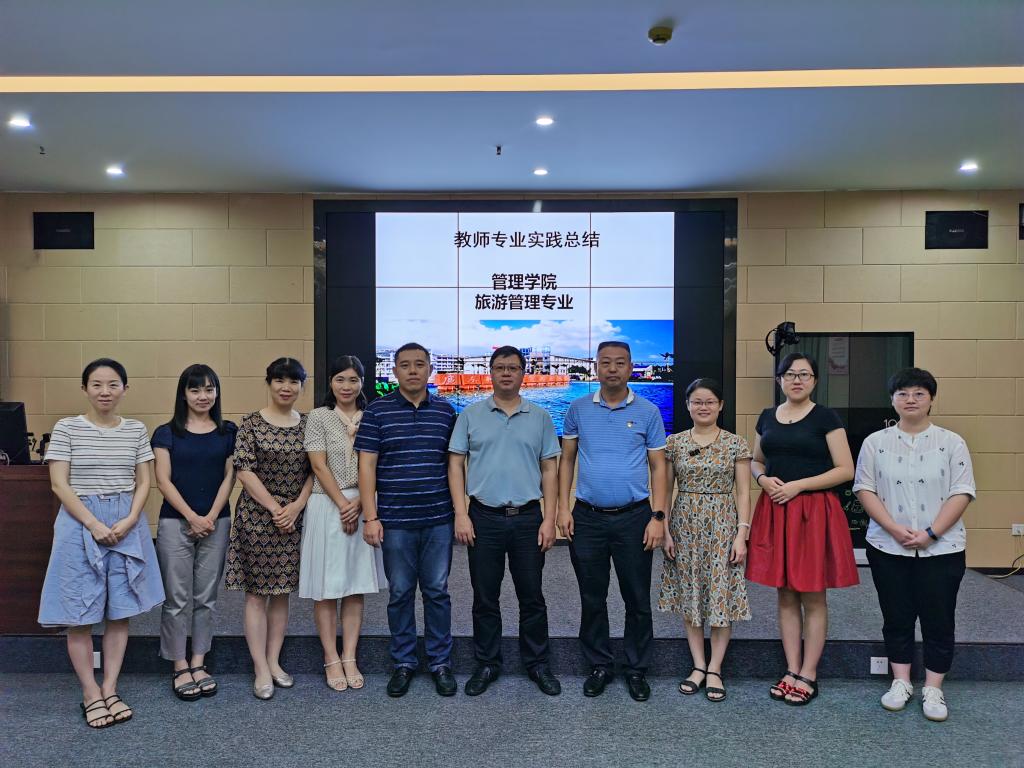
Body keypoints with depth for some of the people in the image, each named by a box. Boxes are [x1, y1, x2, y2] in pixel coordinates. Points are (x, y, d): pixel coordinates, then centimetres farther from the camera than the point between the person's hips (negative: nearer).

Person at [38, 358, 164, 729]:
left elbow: (144, 482, 5)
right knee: (79, 614, 2)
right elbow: (59, 484, -7)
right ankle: (90, 694, 15)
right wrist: (94, 525, -15)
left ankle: (110, 688, 18)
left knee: (120, 610, 7)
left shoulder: (136, 430, 4)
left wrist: (129, 520, -10)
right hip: (81, 523, -2)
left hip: (127, 524, 3)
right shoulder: (67, 428, -3)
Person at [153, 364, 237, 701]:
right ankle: (180, 669, 13)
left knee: (206, 597, 8)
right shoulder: (167, 433, 2)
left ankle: (199, 664, 19)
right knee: (177, 598, 1)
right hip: (175, 522, -2)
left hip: (216, 523, 2)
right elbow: (163, 480, -4)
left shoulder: (228, 432, 6)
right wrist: (192, 517, -11)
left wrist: (211, 517, -8)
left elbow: (229, 477, 3)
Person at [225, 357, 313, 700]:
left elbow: (314, 471, 3)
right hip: (256, 516, -3)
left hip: (294, 518, 3)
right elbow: (244, 470, -9)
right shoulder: (251, 423, -4)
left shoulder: (308, 424, 5)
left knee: (282, 591, 11)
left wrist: (295, 508, -9)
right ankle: (261, 670, 11)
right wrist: (274, 508, -13)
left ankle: (274, 661, 23)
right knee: (256, 592, 2)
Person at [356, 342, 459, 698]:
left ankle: (440, 662, 22)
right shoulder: (377, 411, -2)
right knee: (400, 593, 9)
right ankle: (403, 662, 24)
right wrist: (370, 517, -9)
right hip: (395, 521, -1)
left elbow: (454, 463, 10)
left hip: (438, 519, 1)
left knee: (437, 591, 8)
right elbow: (367, 465, -4)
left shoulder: (446, 411, 5)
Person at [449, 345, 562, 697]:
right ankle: (487, 664, 23)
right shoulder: (471, 415, 4)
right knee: (485, 598, 9)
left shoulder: (540, 417, 6)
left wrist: (549, 520, -2)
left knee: (532, 597, 8)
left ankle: (537, 663, 24)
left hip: (528, 519, 1)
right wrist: (461, 514, -6)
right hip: (484, 519, 0)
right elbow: (455, 465, 2)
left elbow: (550, 471, 6)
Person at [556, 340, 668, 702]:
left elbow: (658, 467, 2)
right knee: (592, 598, 11)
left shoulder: (648, 412, 0)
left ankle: (637, 670, 24)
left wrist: (658, 517, -6)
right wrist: (563, 507, 0)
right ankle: (599, 666, 27)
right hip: (587, 518, 1)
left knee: (637, 600, 8)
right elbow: (566, 460, 8)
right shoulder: (578, 409, 4)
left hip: (634, 517, -1)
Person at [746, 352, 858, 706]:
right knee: (786, 594, 9)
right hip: (774, 511, 4)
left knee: (812, 596, 4)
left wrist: (798, 484, -15)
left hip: (813, 512, -4)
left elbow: (845, 470, -8)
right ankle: (791, 671, 19)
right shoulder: (767, 417, 10)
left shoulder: (825, 417, -4)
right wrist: (763, 478, -3)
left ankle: (808, 675, 14)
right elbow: (756, 461, 20)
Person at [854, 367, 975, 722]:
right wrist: (895, 528, -14)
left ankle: (933, 690, 19)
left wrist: (930, 533, -15)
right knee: (896, 619, 10)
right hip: (888, 547, 1)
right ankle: (901, 683, 24)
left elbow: (961, 493, -5)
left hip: (941, 548, -1)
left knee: (938, 620, 6)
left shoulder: (951, 443, 0)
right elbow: (865, 489, -1)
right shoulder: (875, 442, 3)